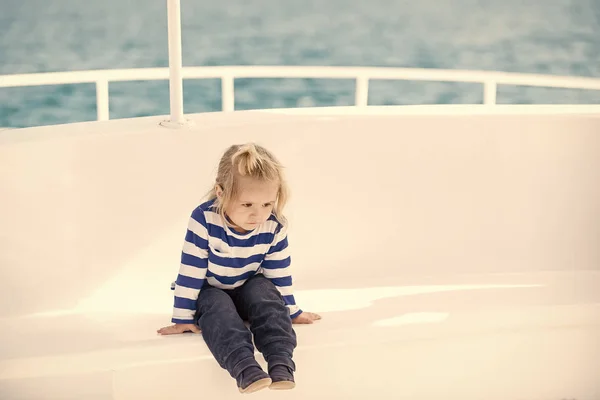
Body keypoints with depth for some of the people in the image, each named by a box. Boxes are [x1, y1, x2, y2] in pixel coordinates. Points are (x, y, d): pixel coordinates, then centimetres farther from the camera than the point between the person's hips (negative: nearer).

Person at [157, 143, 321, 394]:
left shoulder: (274, 227, -19)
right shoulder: (203, 220, -30)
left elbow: (280, 275, -5)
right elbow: (190, 272, -23)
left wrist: (290, 312, 2)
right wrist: (184, 318, -17)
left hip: (248, 290, 3)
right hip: (210, 291, -2)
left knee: (264, 290, -28)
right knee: (218, 308, -33)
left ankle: (281, 362, -42)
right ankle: (245, 367, -54)